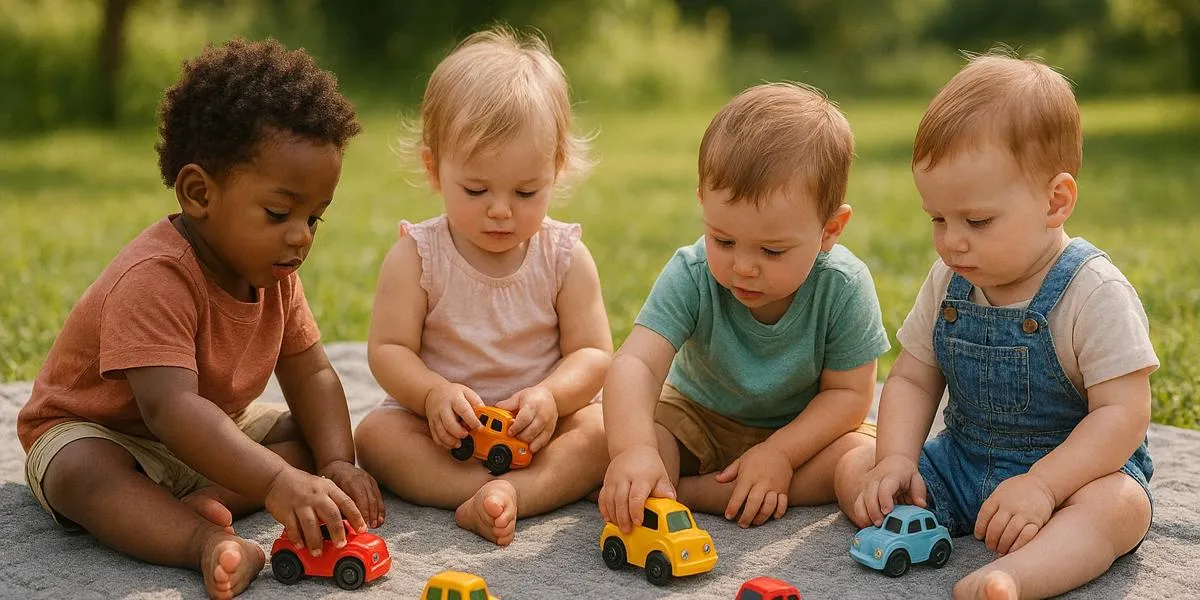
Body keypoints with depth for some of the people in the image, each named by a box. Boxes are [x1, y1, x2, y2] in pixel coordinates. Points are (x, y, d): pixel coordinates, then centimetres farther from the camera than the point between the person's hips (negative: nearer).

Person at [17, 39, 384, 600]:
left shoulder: (274, 272, -8)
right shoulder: (155, 277, -34)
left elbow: (310, 374, -3)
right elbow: (170, 407, -46)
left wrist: (337, 463, -21)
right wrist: (277, 481, -56)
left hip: (212, 431, 8)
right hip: (89, 429, -8)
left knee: (314, 435, -6)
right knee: (84, 473, -39)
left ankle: (202, 503, -27)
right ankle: (208, 543, -55)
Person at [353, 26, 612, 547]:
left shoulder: (566, 258, -5)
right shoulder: (416, 257, -7)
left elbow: (593, 353, -5)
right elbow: (388, 349, -8)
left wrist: (550, 396, -26)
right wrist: (434, 393, -29)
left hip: (536, 426, 0)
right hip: (443, 426, 0)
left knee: (606, 426, -25)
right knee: (375, 434, -26)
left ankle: (503, 494, -42)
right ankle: (536, 491, -38)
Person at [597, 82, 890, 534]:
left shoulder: (844, 289, -25)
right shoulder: (691, 277, -26)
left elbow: (848, 392, -16)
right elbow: (636, 363, -39)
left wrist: (779, 454, -30)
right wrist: (633, 450, -57)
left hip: (801, 428, 2)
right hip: (698, 416, -1)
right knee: (615, 443, -25)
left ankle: (693, 492, -27)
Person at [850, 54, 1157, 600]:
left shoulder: (1094, 293, -16)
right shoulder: (947, 283, 2)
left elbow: (1122, 413, -20)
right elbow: (911, 380, 7)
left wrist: (1041, 486, -31)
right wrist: (896, 462, -12)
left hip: (1073, 468, -5)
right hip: (961, 465, 6)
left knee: (1121, 505, -38)